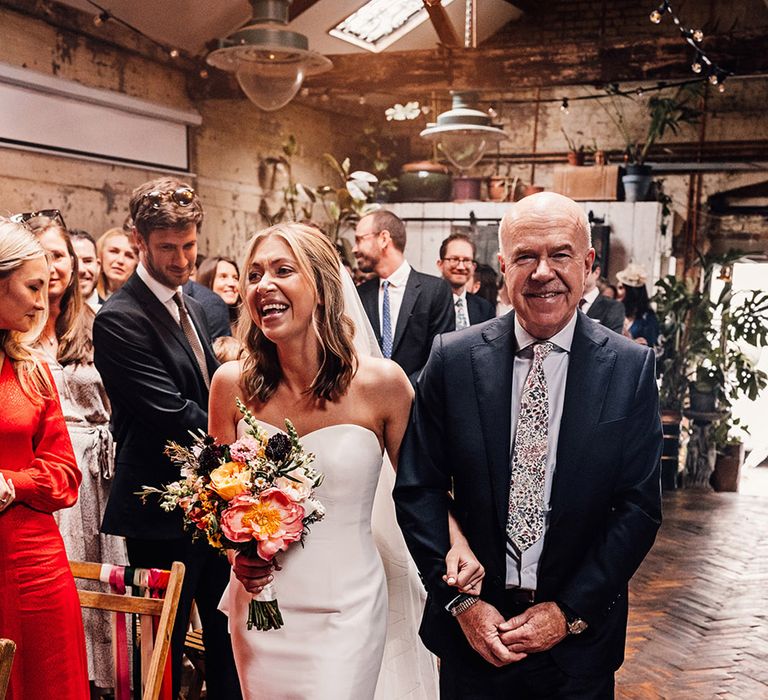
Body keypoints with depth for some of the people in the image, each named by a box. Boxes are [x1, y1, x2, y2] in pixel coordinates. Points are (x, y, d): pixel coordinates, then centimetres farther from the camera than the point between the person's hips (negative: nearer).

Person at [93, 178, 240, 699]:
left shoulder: (193, 308, 10)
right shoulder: (120, 319, -17)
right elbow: (173, 415, -22)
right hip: (164, 518, -8)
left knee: (229, 641, 19)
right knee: (165, 654, 7)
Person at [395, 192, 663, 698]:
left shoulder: (631, 368, -8)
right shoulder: (453, 359, -8)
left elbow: (640, 505, -6)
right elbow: (418, 490, -4)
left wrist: (569, 613, -10)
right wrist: (460, 602, -9)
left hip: (580, 634, 0)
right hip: (471, 629, 0)